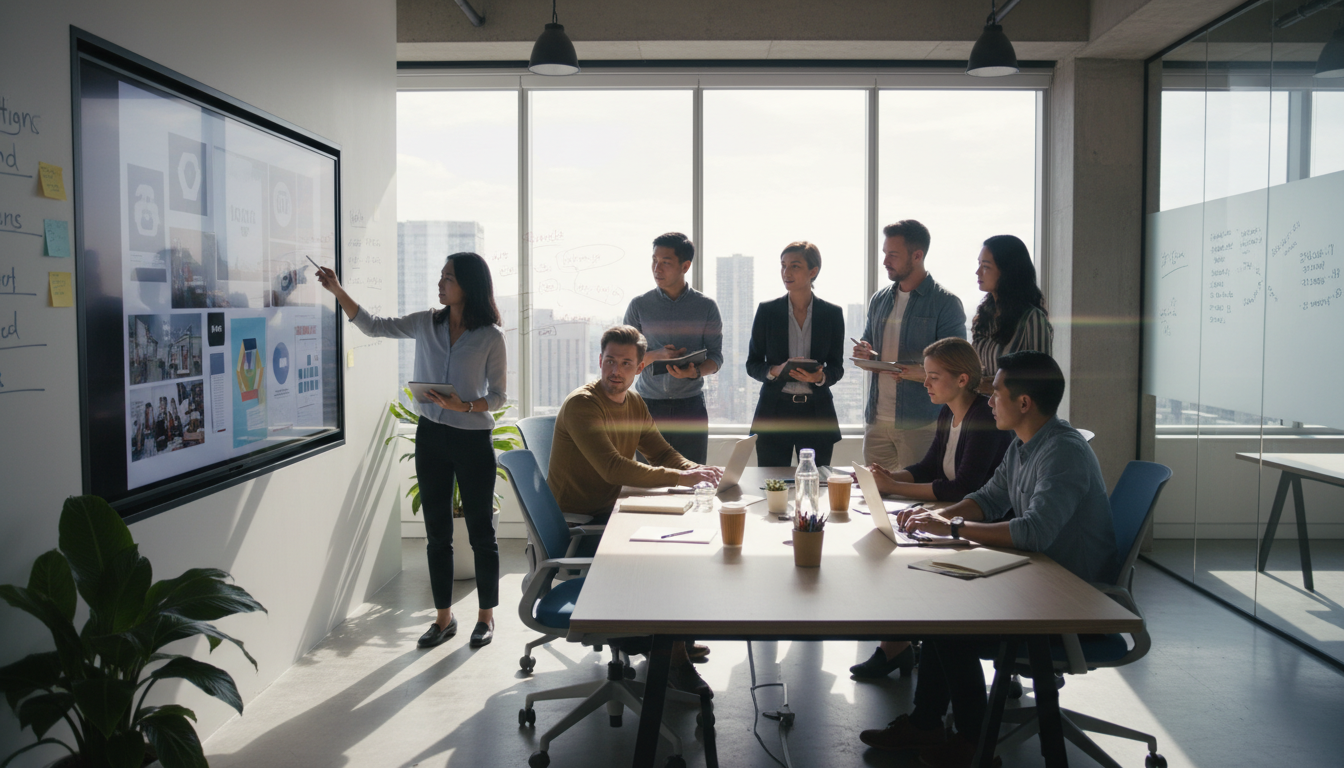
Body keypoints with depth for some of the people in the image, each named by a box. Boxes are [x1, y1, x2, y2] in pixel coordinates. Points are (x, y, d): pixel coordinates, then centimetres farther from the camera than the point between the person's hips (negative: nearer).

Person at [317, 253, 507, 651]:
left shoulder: (490, 336, -9)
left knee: (480, 531, 5)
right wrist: (337, 290, 1)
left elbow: (498, 395, -6)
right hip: (431, 437, 5)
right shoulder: (426, 323, 4)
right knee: (437, 531, 10)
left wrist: (464, 406, -22)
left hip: (473, 441, -4)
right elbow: (373, 325, 8)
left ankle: (486, 616, 20)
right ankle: (444, 618, 22)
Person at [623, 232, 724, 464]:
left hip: (690, 405, 0)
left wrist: (695, 371, -17)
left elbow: (716, 357, 5)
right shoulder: (639, 305, 5)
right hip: (648, 405, 0)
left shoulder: (706, 306, 4)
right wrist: (655, 356, -13)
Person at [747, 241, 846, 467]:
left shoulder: (832, 314, 4)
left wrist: (821, 377, -15)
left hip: (817, 412, 1)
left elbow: (837, 367, 6)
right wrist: (775, 370, -16)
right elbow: (752, 365, 4)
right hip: (774, 411, 0)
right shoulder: (767, 311, 2)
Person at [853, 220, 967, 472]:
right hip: (876, 420, 6)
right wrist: (864, 354, -2)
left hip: (921, 423, -5)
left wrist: (923, 373, -27)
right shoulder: (879, 300, 14)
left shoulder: (946, 304, -5)